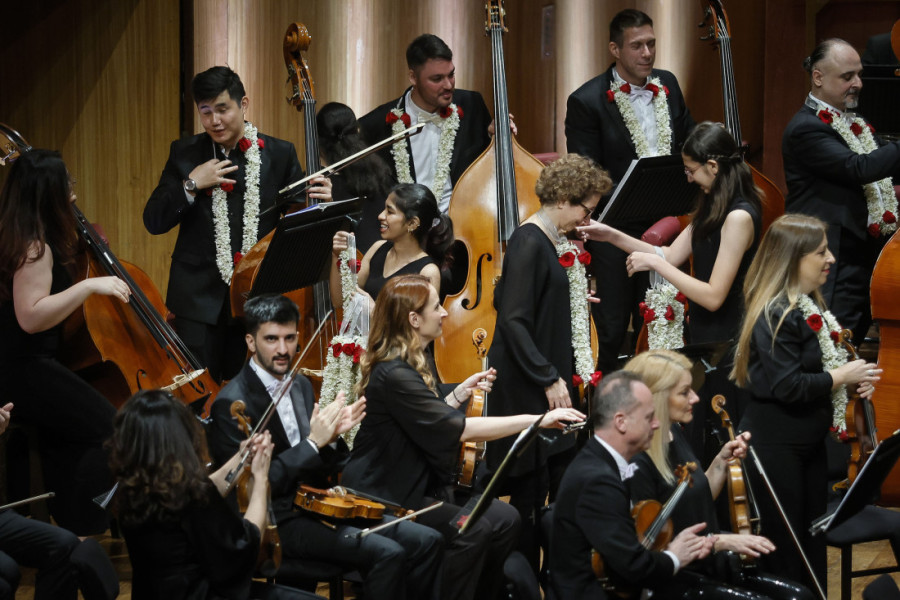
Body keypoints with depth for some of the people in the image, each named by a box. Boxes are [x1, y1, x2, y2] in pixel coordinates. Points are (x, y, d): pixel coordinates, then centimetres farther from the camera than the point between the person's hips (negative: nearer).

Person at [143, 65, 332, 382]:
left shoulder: (279, 154, 5)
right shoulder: (185, 153, 6)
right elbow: (154, 221, 2)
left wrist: (321, 202, -14)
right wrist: (191, 185, -11)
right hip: (201, 299, 0)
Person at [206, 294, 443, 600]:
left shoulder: (301, 385, 12)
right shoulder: (231, 403, -13)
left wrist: (332, 435, -6)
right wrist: (313, 442, -21)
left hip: (317, 504, 8)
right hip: (280, 521, -8)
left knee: (426, 541, -5)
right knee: (387, 553, -26)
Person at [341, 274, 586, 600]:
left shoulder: (409, 365, 10)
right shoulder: (393, 374, -23)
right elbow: (460, 429, -28)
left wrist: (461, 392, 7)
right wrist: (537, 420, -27)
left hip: (420, 487, 10)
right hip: (383, 499, -10)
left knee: (504, 519, -5)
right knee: (471, 530, -27)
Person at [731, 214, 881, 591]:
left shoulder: (809, 305, 9)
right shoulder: (776, 315, -19)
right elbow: (787, 386, -26)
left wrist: (855, 377, 1)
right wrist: (840, 377, -17)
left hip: (808, 441, 9)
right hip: (776, 445, -9)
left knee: (814, 545, 15)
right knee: (783, 547, 0)